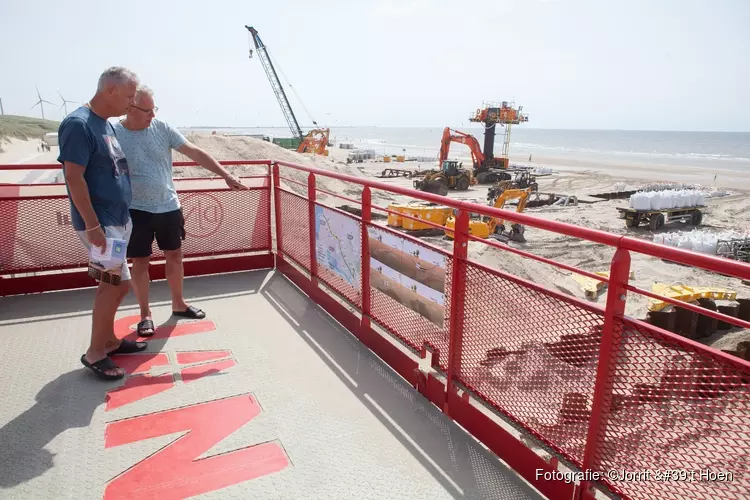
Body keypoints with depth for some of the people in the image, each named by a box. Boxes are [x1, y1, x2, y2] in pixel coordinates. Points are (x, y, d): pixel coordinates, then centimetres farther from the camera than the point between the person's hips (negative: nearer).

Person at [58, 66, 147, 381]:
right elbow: (74, 177, -21)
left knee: (114, 284, 14)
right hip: (99, 223, -9)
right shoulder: (78, 124, -16)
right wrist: (93, 226, -22)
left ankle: (108, 340, 27)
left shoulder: (107, 125, 12)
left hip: (118, 219, 9)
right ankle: (94, 353, 6)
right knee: (116, 284, -7)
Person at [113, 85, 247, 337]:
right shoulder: (114, 135, -10)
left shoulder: (162, 128, -3)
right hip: (136, 210, -3)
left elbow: (195, 152, -6)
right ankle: (145, 314, 19)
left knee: (175, 255, 12)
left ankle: (178, 304, 30)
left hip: (168, 206, 3)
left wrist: (226, 175, -12)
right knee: (140, 261, 4)